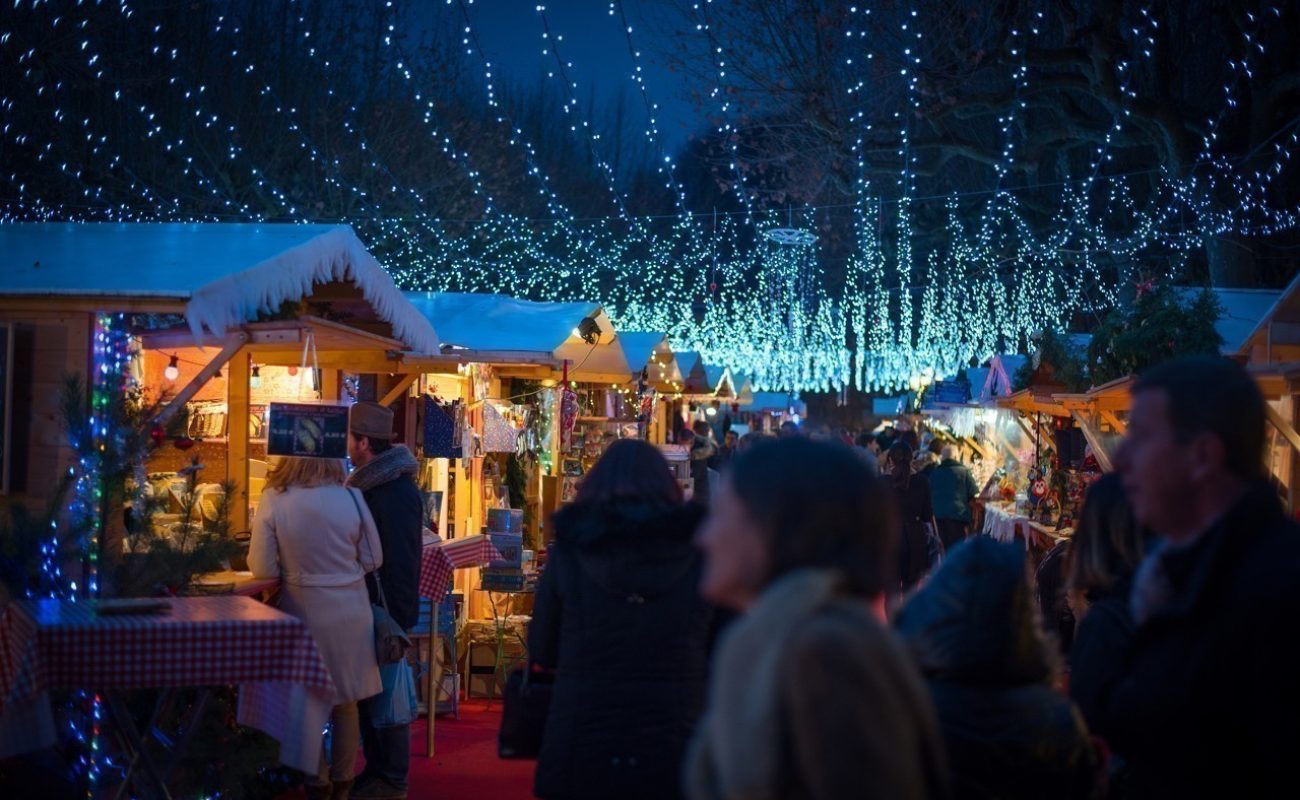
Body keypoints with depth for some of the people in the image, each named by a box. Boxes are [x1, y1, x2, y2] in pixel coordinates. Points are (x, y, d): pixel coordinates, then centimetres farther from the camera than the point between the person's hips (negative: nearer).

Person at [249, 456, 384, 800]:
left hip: (304, 613, -1)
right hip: (349, 612, 1)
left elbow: (263, 569, -10)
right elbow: (372, 559, 0)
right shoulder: (350, 497, -9)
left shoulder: (273, 500, -13)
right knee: (345, 701, 15)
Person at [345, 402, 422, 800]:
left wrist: (394, 617, -22)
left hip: (388, 610, -9)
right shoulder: (371, 482, 10)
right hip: (369, 607, 9)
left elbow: (400, 561, -22)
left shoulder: (396, 491, -20)